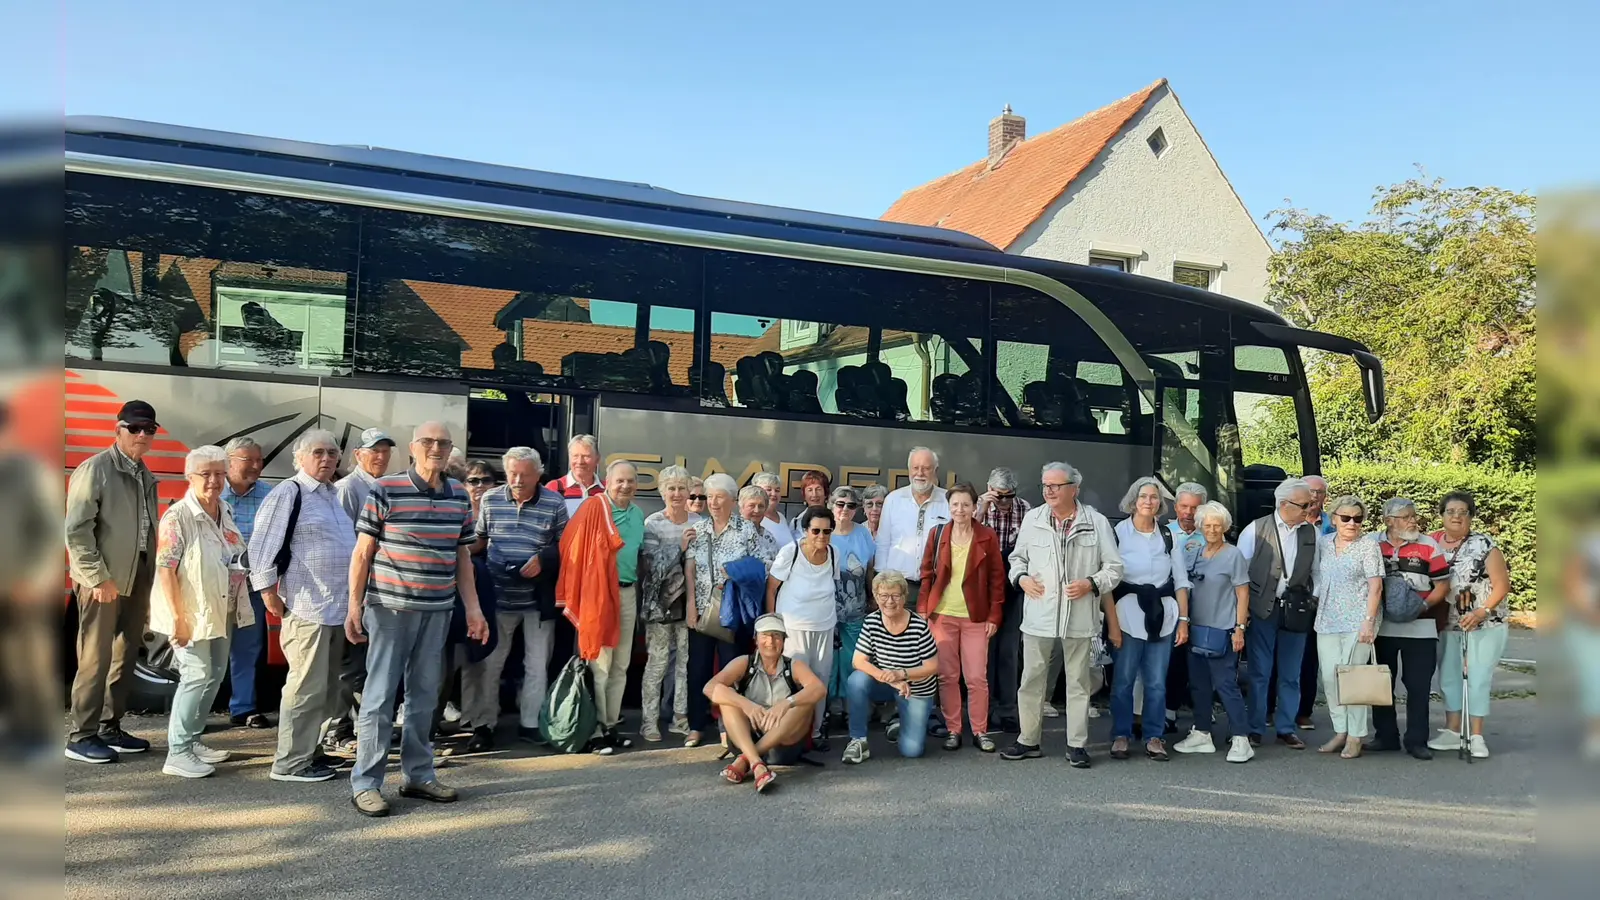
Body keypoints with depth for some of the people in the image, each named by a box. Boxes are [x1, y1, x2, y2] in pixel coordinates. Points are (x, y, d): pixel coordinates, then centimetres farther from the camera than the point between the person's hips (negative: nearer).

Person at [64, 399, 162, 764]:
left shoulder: (145, 475, 15)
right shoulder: (94, 469, -7)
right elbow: (76, 529, -13)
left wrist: (150, 576, 6)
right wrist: (98, 577, -16)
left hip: (137, 580, 7)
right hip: (102, 581, -7)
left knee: (125, 658, 12)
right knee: (96, 660, -3)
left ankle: (110, 728, 22)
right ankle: (81, 736, 5)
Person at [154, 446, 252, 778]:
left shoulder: (226, 513, 8)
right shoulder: (178, 517, -15)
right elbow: (165, 569, -19)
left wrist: (238, 607, 16)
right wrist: (178, 618, -22)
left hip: (220, 614, 8)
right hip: (191, 614, -8)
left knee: (214, 677, 13)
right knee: (196, 677, -10)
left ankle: (192, 740, 26)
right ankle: (177, 753, -1)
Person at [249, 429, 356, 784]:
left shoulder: (334, 495, 17)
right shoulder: (288, 493, -9)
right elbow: (261, 544, -13)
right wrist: (270, 593, -14)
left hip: (337, 607, 9)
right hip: (306, 608, -9)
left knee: (325, 688, 13)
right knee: (307, 686, -6)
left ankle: (306, 750, 24)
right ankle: (290, 763, 2)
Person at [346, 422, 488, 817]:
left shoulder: (459, 496, 8)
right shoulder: (386, 490, -7)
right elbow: (363, 552, -5)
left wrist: (472, 607, 10)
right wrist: (354, 606, -8)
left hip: (438, 611, 5)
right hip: (390, 607, -5)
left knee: (424, 695, 13)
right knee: (380, 695, -1)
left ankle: (419, 775, 24)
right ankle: (365, 783, 8)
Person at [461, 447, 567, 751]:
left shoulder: (554, 503, -5)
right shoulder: (490, 499, 1)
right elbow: (477, 539, 14)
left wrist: (543, 558, -14)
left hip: (539, 599, -1)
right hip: (498, 597, 1)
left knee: (537, 665, 8)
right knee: (488, 663, 5)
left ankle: (529, 723, 21)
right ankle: (483, 726, 16)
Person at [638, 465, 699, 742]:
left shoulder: (698, 522, 5)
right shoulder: (652, 524, -4)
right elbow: (652, 565, -12)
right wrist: (680, 546, -19)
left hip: (689, 601, 3)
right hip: (660, 602, -3)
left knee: (686, 660, 7)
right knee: (657, 663, -1)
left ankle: (681, 717, 18)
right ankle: (649, 721, 7)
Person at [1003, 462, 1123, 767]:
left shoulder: (1096, 522, -1)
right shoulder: (1032, 519, 6)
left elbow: (1114, 567, 3)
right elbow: (1017, 557, 17)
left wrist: (1091, 584, -13)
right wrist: (1021, 578, -2)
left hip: (1078, 618, -2)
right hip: (1038, 616, 2)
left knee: (1078, 682, 7)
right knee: (1031, 679, 8)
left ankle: (1077, 744, 17)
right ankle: (1028, 740, 20)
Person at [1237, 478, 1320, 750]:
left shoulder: (1311, 532, 4)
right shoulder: (1256, 530, -5)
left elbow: (1315, 571, 11)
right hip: (1262, 608, -3)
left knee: (1291, 675, 9)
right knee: (1259, 673, 4)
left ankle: (1286, 729, 19)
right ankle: (1255, 729, 12)